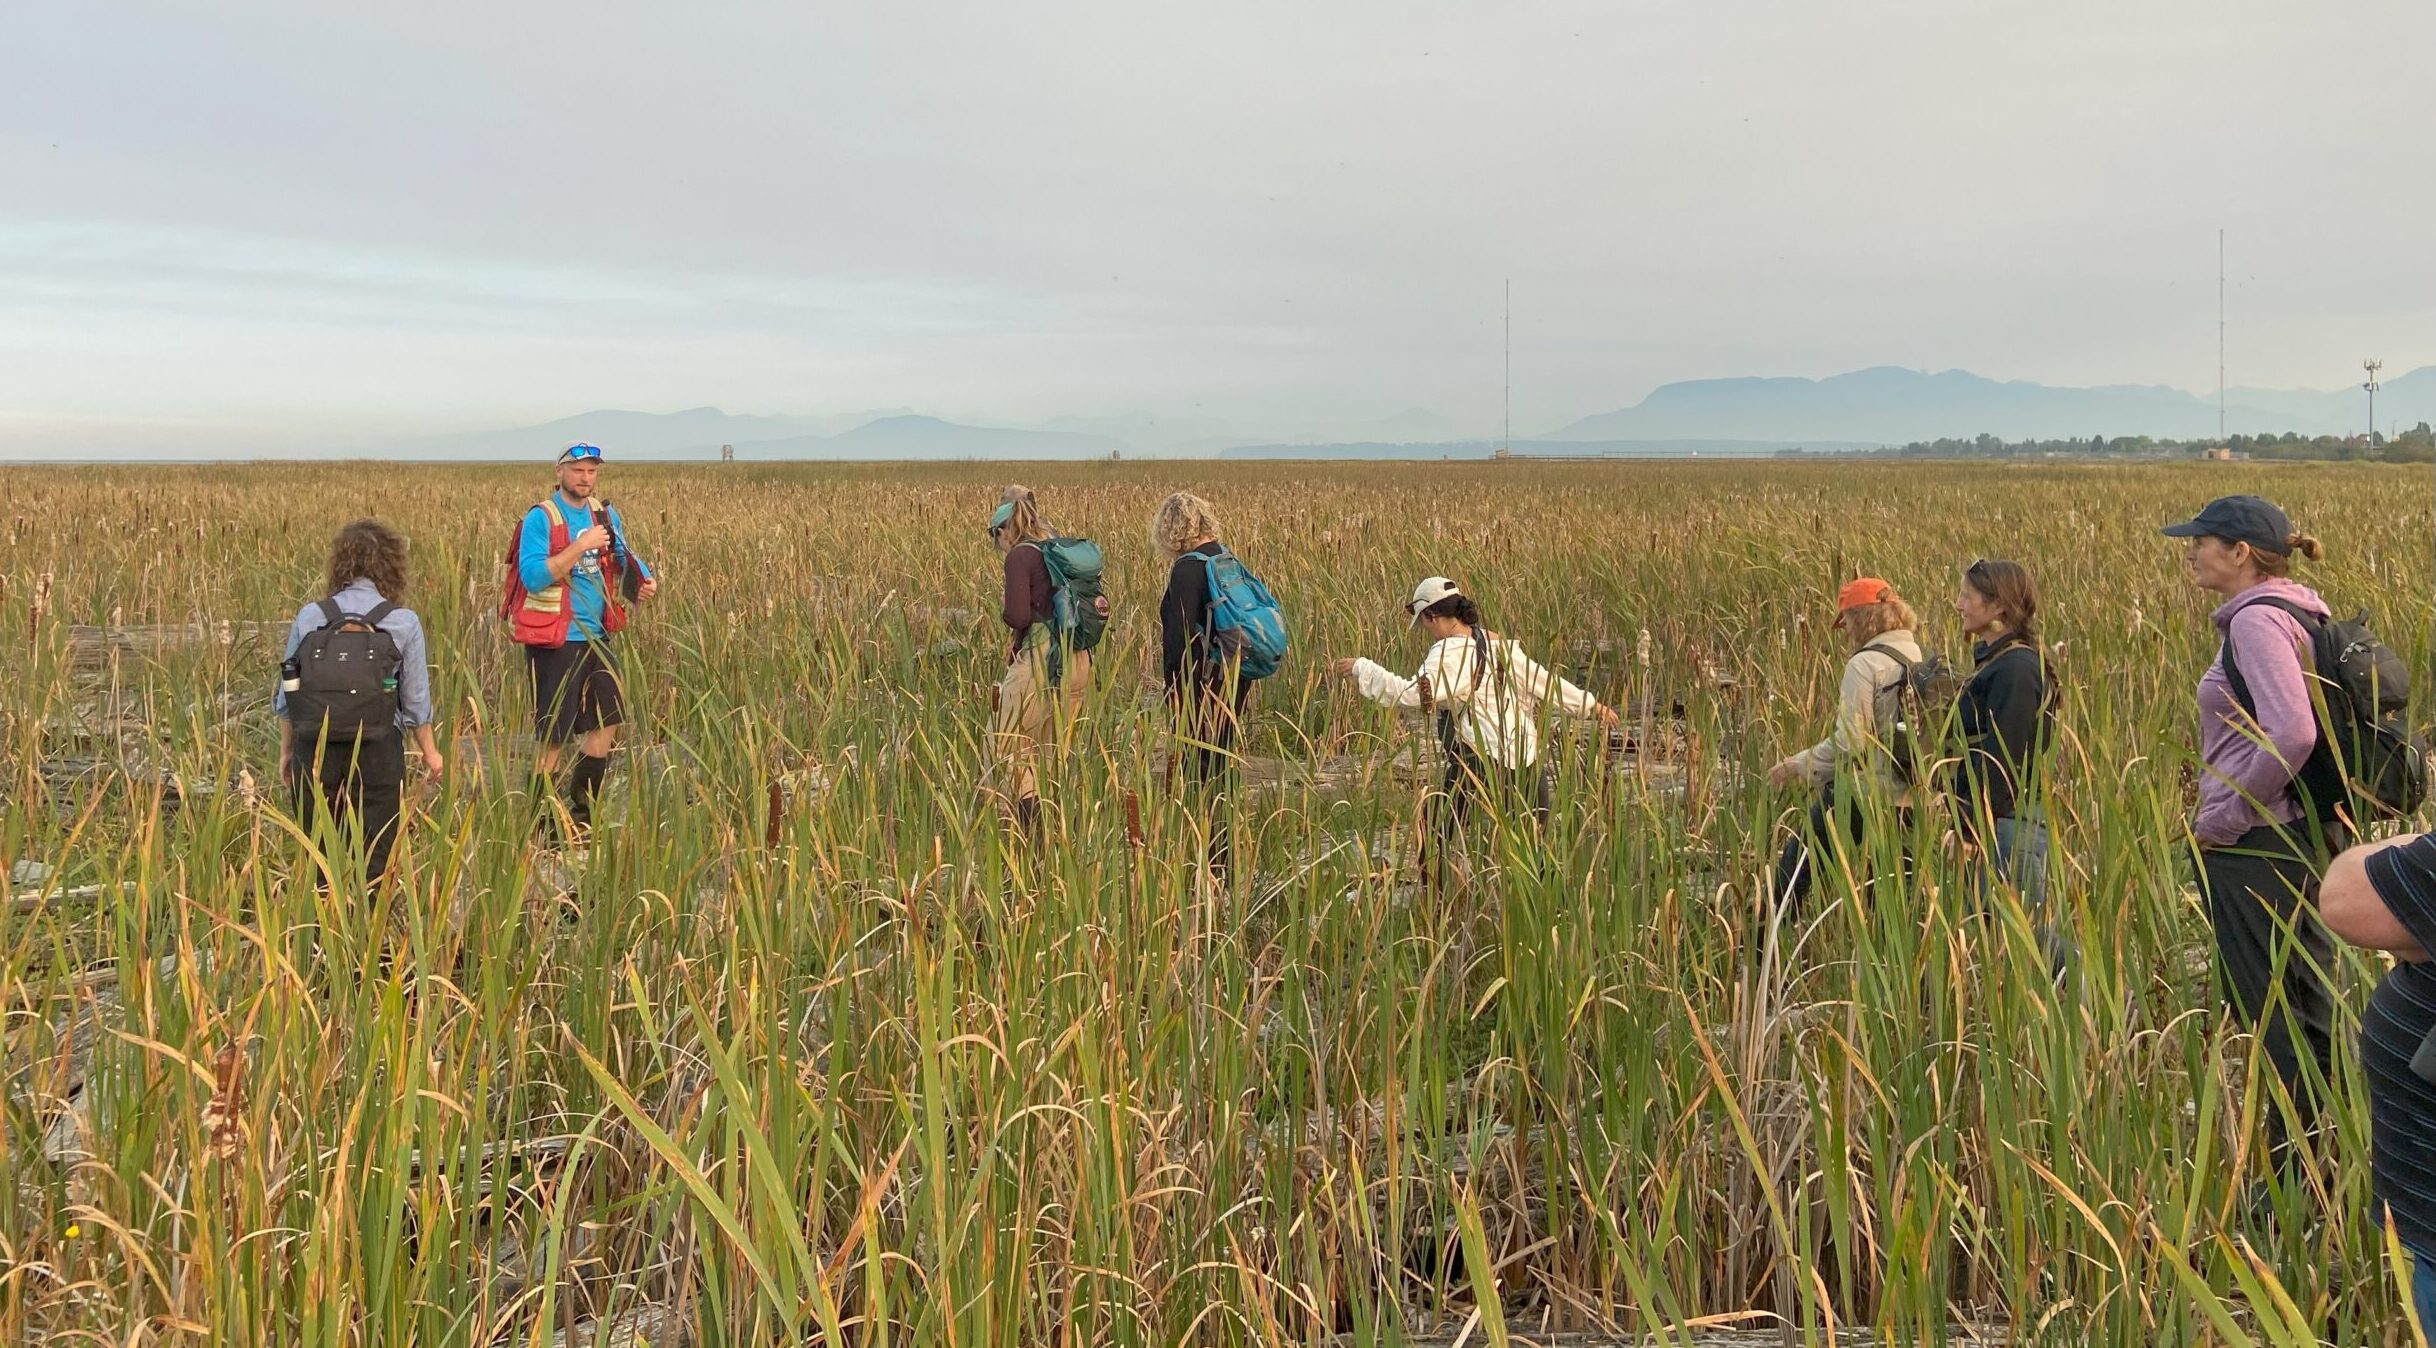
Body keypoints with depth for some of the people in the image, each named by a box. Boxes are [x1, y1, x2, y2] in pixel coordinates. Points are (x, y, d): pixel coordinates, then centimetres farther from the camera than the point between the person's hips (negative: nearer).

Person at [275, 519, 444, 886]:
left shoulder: (309, 617, 2)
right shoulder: (403, 623, -4)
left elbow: (287, 693, 6)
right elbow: (416, 701, 0)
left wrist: (286, 749, 18)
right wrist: (429, 750, 14)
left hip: (314, 746, 2)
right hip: (377, 748, -2)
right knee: (374, 854, 6)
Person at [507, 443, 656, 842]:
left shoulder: (604, 513, 9)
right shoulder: (541, 518, -12)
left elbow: (624, 557, 20)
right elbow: (532, 576, -22)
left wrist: (645, 579, -1)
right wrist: (580, 545, -25)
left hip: (595, 636, 7)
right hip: (554, 641, -7)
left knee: (608, 721, 12)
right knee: (554, 737, -2)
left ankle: (580, 812, 24)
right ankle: (543, 821, 10)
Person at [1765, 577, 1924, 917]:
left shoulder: (1865, 665, -13)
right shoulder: (1922, 663, 8)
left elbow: (1849, 743, -17)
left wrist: (1799, 767, -5)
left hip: (1863, 793, -7)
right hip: (1907, 797, 7)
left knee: (1795, 863, 6)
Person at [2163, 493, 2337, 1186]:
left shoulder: (2257, 619, -17)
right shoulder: (2299, 613, 12)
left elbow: (2291, 735, -29)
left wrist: (2219, 820, -19)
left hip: (2254, 843, -10)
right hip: (2304, 836, 10)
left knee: (2266, 1006, 0)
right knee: (2309, 999, 16)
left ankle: (2298, 1169, 8)